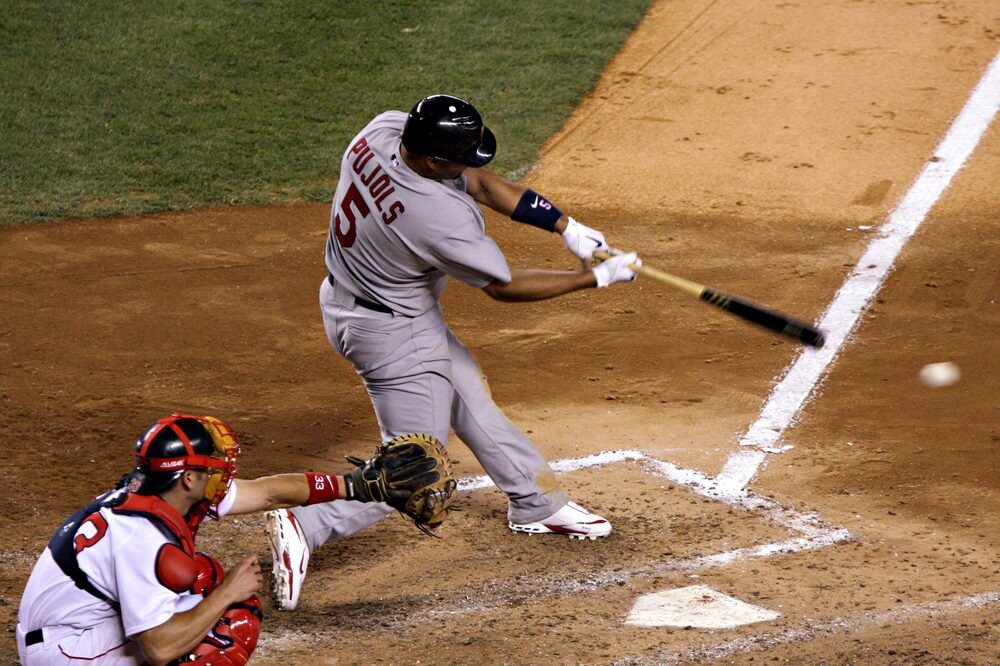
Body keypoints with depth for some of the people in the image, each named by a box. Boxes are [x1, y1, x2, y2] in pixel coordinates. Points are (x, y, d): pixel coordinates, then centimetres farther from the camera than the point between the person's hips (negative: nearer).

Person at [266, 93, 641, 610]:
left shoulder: (382, 129, -17)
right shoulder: (440, 217, -37)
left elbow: (481, 183, -5)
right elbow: (503, 286, -20)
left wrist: (567, 227, -8)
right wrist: (597, 279, -11)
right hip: (392, 331, -9)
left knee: (468, 396, 24)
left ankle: (536, 504, 40)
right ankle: (306, 526, -10)